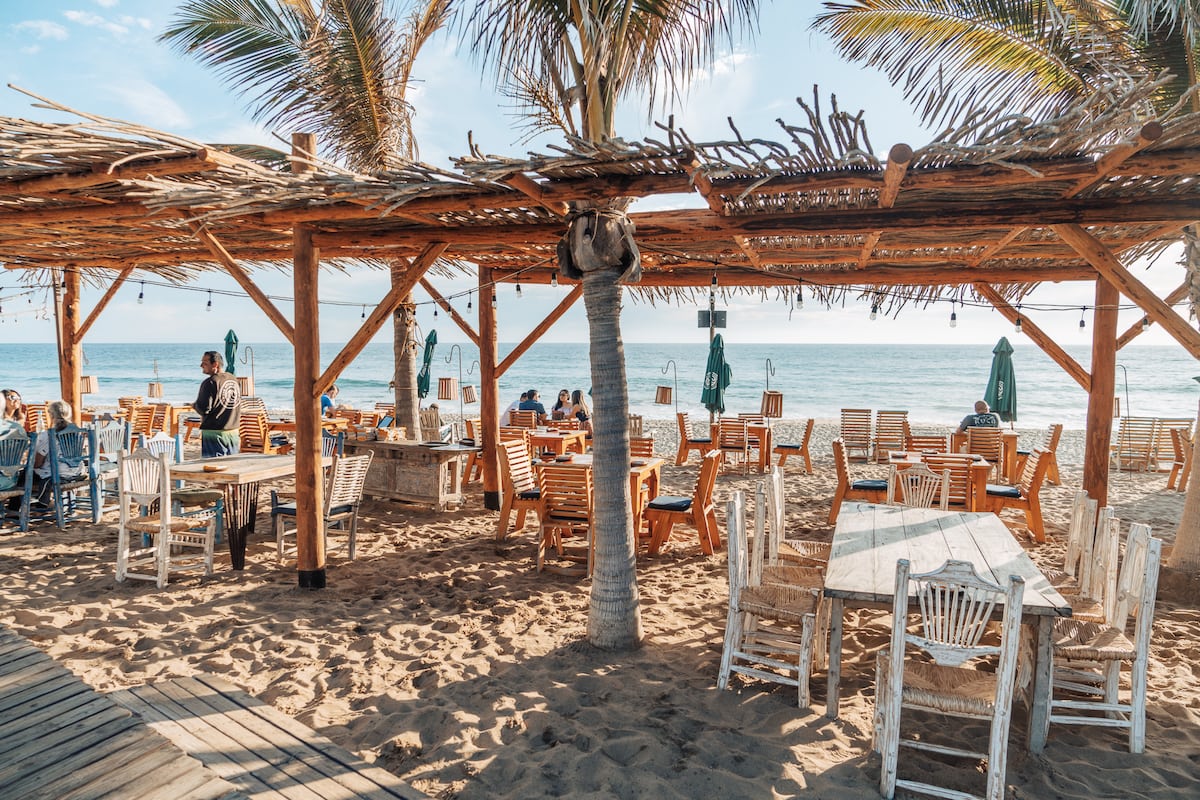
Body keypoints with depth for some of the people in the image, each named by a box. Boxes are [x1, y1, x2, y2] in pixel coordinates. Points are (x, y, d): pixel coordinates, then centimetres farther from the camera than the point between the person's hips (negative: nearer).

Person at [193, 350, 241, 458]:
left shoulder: (211, 382, -15)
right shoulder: (234, 380, 7)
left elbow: (204, 409, -18)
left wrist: (194, 405, 2)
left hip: (214, 433, -7)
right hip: (233, 431, 7)